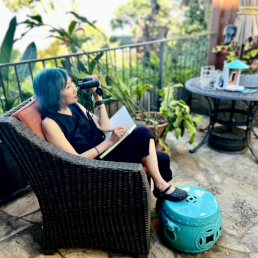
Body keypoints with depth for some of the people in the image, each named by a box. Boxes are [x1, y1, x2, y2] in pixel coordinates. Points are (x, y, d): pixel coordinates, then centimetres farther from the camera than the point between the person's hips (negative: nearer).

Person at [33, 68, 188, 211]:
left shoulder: (74, 106, 5)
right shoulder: (50, 123, -18)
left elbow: (104, 127, 6)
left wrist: (98, 96, -1)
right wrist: (110, 141, -21)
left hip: (104, 150, 8)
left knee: (162, 159, -5)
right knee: (143, 134, -20)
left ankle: (162, 192, 18)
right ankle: (162, 186, -6)